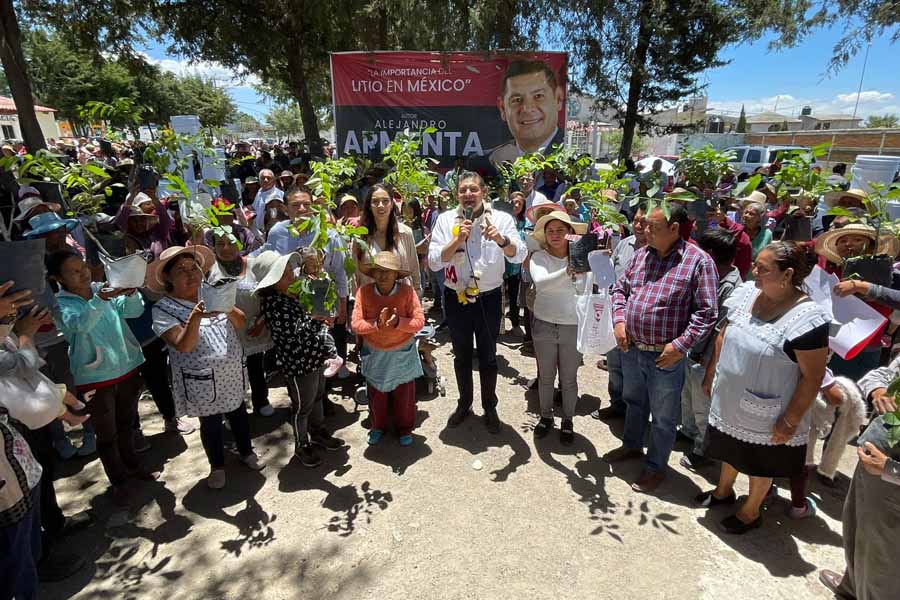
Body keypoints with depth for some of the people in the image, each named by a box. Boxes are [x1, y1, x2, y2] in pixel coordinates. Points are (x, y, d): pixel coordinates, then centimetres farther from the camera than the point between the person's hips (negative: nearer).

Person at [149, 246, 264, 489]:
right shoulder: (163, 310, -12)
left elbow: (240, 323, -2)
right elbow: (183, 346, -23)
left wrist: (228, 308, -22)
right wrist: (195, 317, -37)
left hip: (232, 371, 4)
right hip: (202, 380, -4)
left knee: (238, 413, 19)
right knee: (210, 423, 12)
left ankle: (246, 452, 42)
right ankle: (217, 466, 35)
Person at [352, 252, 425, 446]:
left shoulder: (407, 291, -16)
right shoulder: (364, 291, -14)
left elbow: (419, 322, -17)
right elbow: (356, 324, -16)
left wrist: (398, 322, -32)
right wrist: (377, 324, -31)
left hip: (403, 353, -1)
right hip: (374, 353, 1)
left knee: (404, 394, 14)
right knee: (376, 394, 17)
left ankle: (405, 429, 37)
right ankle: (378, 427, 42)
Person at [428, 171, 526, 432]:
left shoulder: (501, 219, -9)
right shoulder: (446, 220, -6)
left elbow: (519, 256, -20)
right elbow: (434, 261, -12)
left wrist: (500, 239, -39)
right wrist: (458, 239, -25)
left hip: (489, 298, -1)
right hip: (456, 299, 1)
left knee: (488, 357, 13)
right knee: (461, 356, 18)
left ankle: (490, 407, 34)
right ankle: (464, 403, 39)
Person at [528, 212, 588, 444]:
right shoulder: (539, 257, -8)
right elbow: (541, 282, -29)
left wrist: (580, 274, -29)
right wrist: (568, 271, -44)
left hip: (573, 327, 0)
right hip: (544, 325, 0)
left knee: (569, 379, 12)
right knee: (545, 377, 16)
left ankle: (568, 421, 32)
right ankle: (546, 416, 36)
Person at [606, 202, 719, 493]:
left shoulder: (698, 261, -15)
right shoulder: (642, 254, 3)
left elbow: (706, 313, -15)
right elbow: (620, 289, 12)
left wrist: (681, 345, -20)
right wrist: (619, 320, -4)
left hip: (666, 357, -6)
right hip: (631, 349, 6)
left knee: (663, 417, 13)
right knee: (634, 401, 26)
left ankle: (656, 467, 33)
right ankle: (632, 445, 49)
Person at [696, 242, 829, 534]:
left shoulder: (806, 317, -26)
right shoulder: (747, 293, -8)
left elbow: (812, 377, -20)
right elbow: (723, 336, 5)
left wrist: (790, 421, -16)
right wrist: (710, 375, 9)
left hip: (765, 415, -5)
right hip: (728, 402, 5)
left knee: (760, 463, 19)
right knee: (730, 450, 27)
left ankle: (751, 512, 43)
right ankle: (723, 491, 52)